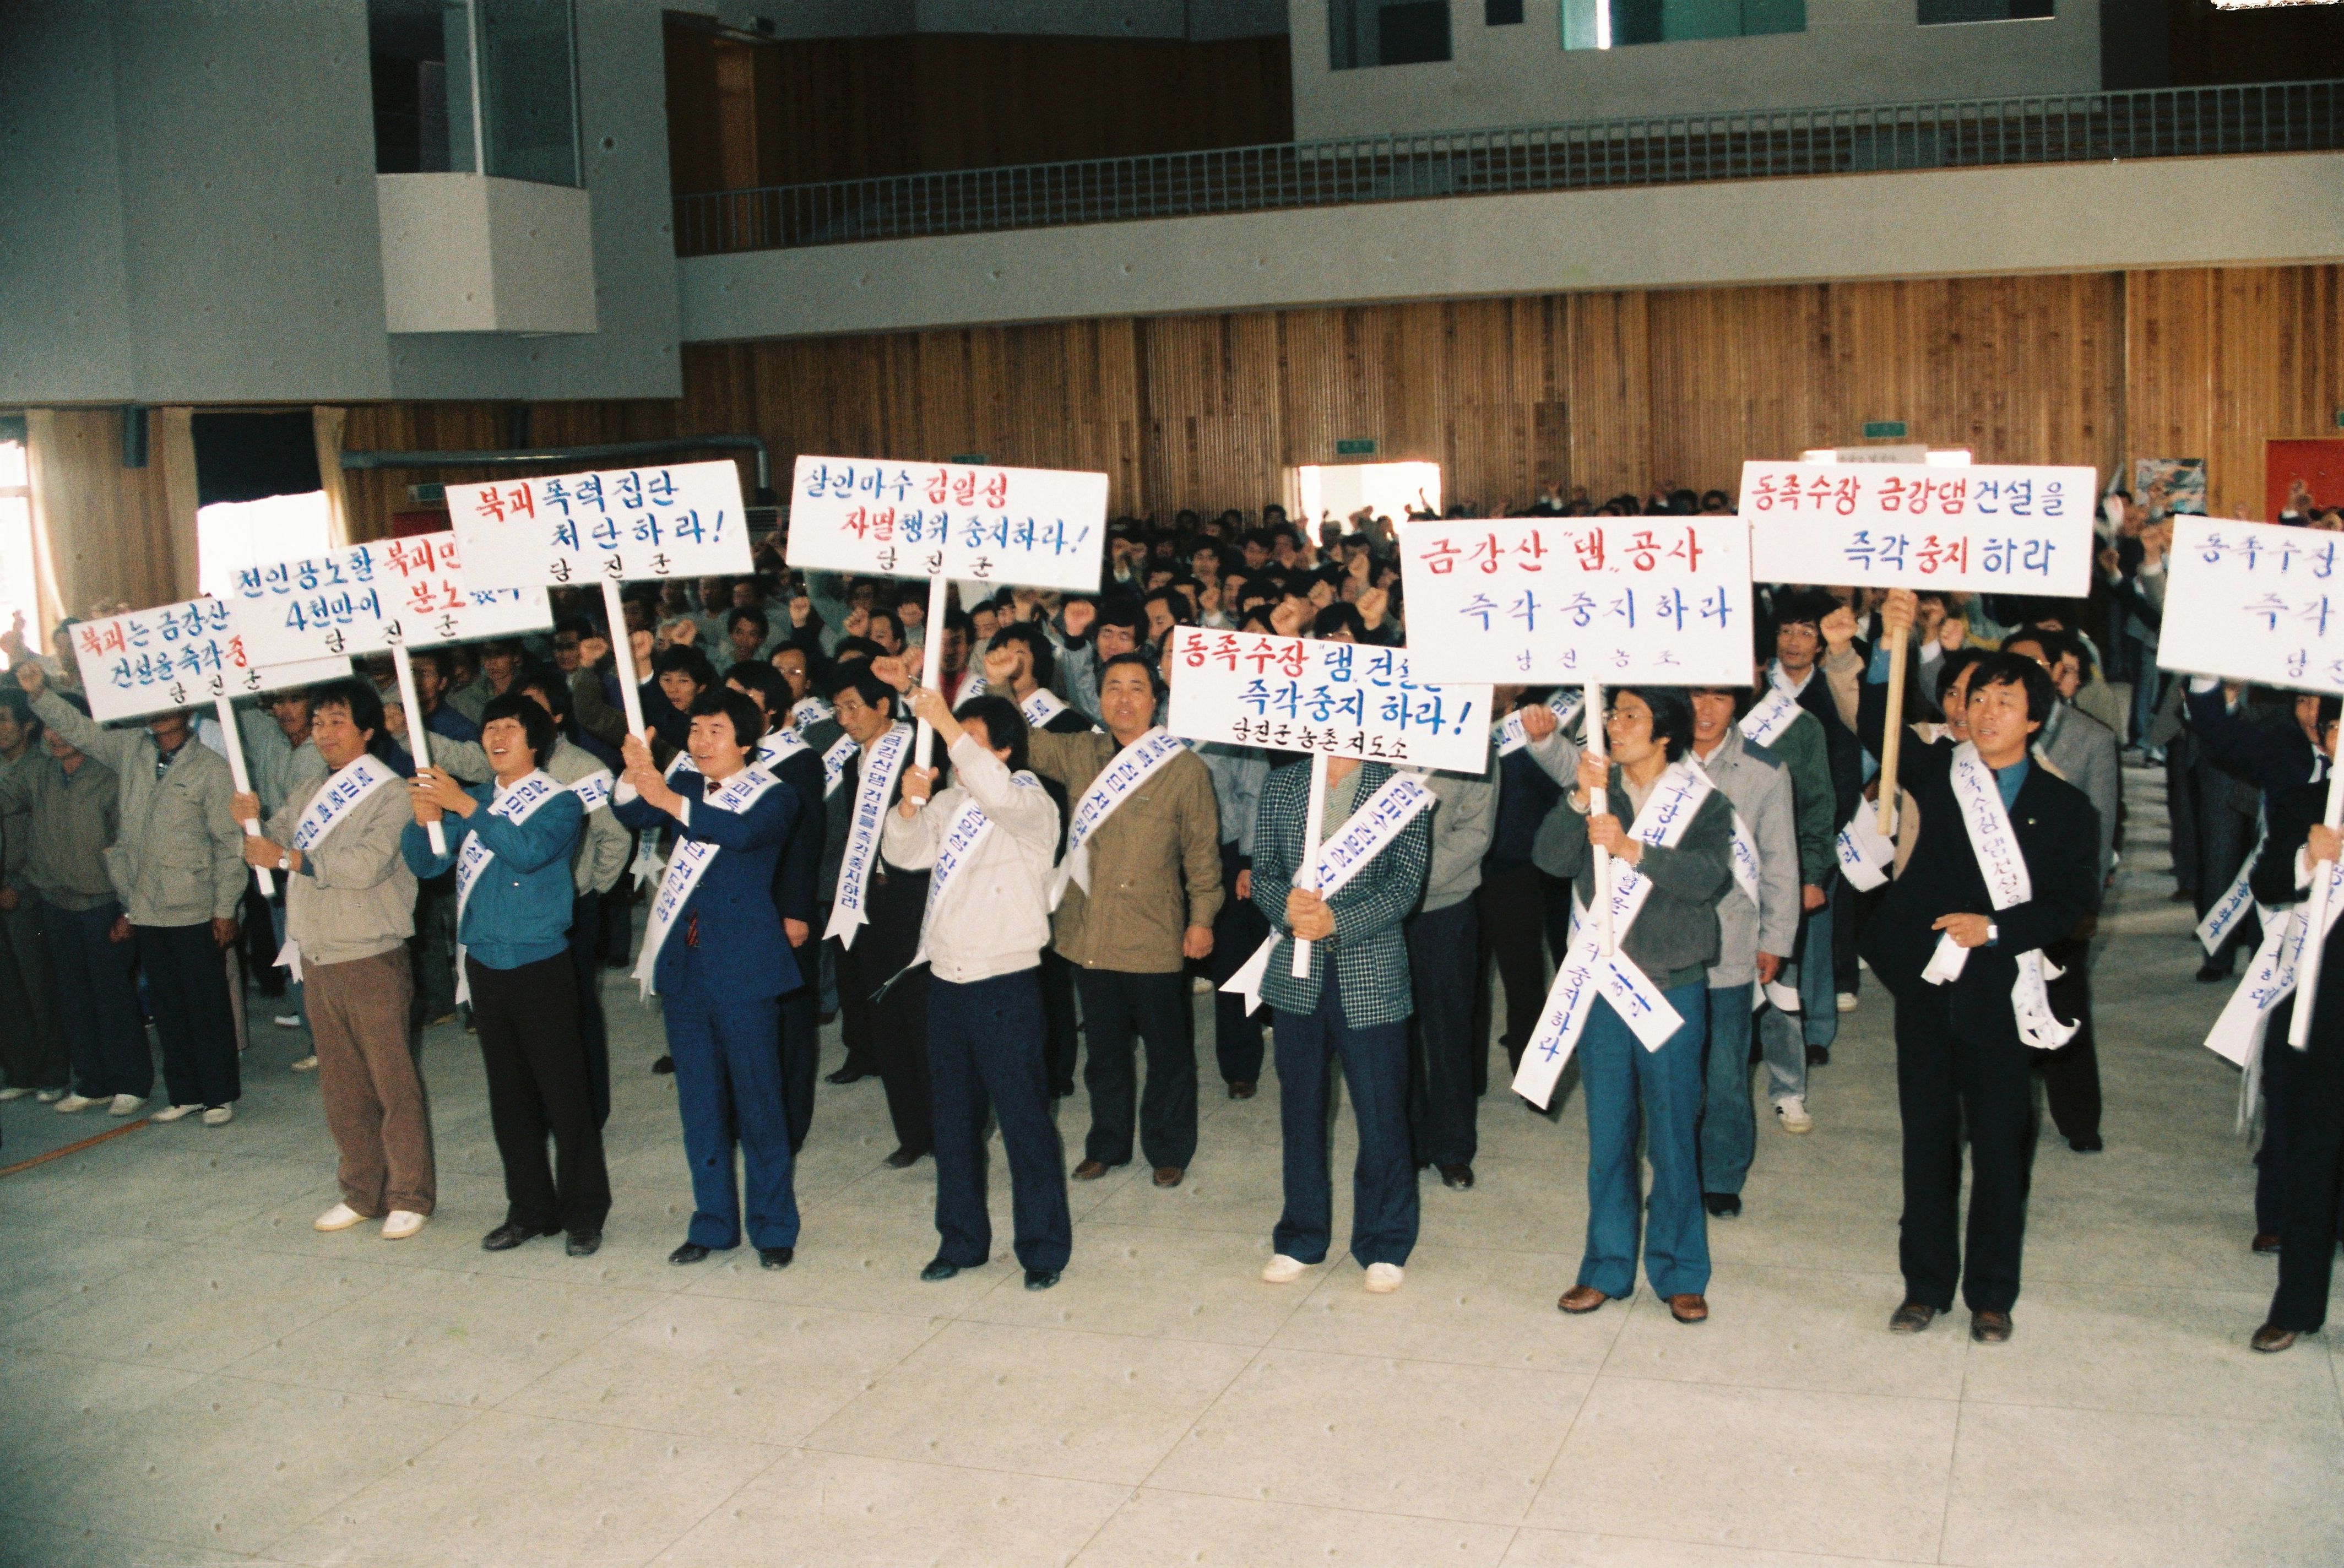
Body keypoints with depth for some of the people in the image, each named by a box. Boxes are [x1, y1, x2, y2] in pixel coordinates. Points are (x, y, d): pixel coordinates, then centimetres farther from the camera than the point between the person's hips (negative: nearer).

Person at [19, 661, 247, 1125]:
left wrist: (225, 907, -8)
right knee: (166, 1004, 12)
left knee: (207, 1004, 2)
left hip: (193, 909, -5)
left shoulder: (210, 768, -6)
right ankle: (185, 1092, 22)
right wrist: (38, 694, -9)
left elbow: (230, 842, -6)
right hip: (145, 908, 5)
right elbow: (78, 728, 10)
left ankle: (220, 1095, 12)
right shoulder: (129, 749, 7)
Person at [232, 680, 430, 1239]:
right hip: (317, 956, 7)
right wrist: (252, 821, -9)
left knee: (394, 1082, -1)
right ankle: (363, 1192, 24)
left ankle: (409, 1197, 7)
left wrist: (288, 857, -18)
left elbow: (367, 863, -21)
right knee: (341, 1085, 13)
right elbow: (272, 846, 11)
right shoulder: (308, 792, 15)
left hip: (373, 958, -7)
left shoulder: (390, 792, -8)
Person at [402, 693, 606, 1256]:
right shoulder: (474, 801, 10)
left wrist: (464, 807, -27)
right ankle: (529, 1210, 23)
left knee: (564, 1094, -2)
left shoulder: (560, 803, -6)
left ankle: (584, 1214, 8)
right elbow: (426, 862, 4)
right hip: (483, 963, 6)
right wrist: (424, 819, -16)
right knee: (508, 1097, 13)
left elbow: (529, 850, -24)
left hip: (540, 965, -5)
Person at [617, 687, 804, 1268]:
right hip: (684, 963, 5)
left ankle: (774, 1228, 12)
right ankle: (713, 1224, 23)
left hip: (743, 966, -5)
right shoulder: (685, 787, 12)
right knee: (699, 1104, 12)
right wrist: (635, 778, -21)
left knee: (757, 1100, 1)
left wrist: (669, 799, -34)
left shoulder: (773, 795, -5)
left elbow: (743, 831, -25)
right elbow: (633, 816, -1)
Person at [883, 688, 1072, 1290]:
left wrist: (947, 725, -31)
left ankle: (1044, 1246, 10)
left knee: (1024, 1118, -1)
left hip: (1006, 984, -7)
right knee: (954, 1118, 14)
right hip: (947, 978, 7)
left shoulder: (1033, 805, -8)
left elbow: (998, 794, -31)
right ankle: (961, 1240, 25)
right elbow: (906, 852, 5)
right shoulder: (949, 802, 13)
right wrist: (911, 802, -12)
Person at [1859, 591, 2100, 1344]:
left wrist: (1995, 928, -15)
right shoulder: (1939, 772, 6)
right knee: (1927, 1137, 9)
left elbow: (2075, 899, -3)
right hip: (1926, 980, 1)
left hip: (1999, 991, -1)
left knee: (2001, 1144, 5)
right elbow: (1876, 726, -7)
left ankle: (1991, 1294, 20)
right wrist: (1891, 643, -19)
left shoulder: (2064, 807, 3)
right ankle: (1927, 1284, 22)